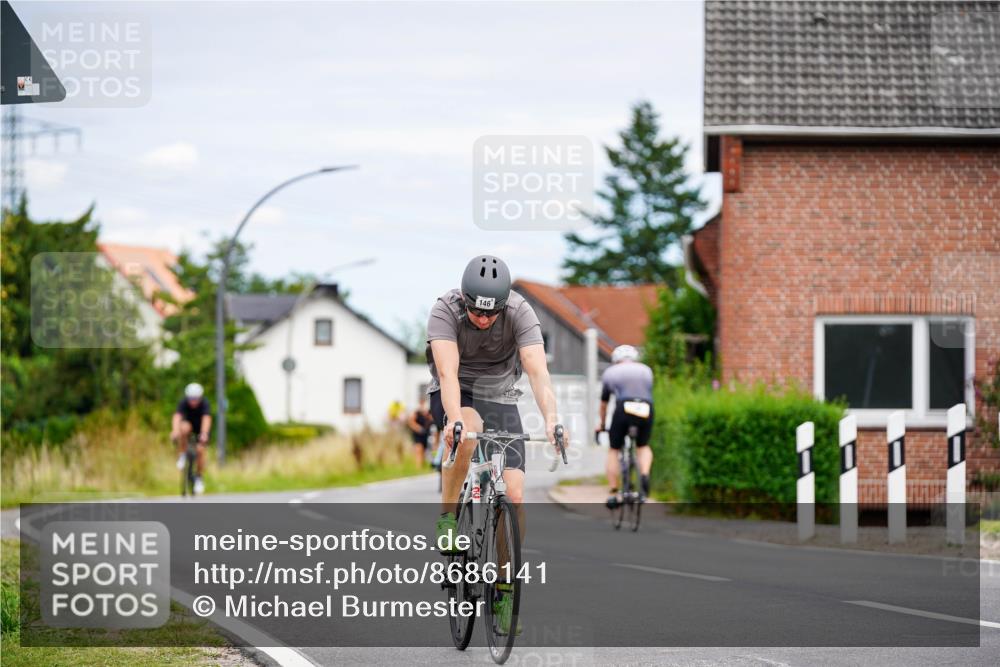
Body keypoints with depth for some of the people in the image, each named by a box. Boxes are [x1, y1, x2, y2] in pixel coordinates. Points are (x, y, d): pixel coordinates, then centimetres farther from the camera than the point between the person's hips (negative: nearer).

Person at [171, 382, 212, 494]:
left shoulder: (204, 403, -31)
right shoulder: (183, 403, -28)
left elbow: (206, 419, -45)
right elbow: (177, 417, -43)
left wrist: (204, 434, -63)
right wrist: (175, 431, -62)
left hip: (201, 427, -1)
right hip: (188, 423, 1)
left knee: (200, 450, -20)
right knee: (184, 428, -35)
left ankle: (199, 478, -1)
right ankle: (182, 455, -16)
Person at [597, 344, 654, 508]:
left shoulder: (610, 372, 23)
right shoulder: (646, 370, 27)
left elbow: (603, 403, 31)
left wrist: (602, 423, 48)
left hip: (623, 409, -2)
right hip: (646, 411, 2)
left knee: (613, 451, 15)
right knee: (643, 447, 25)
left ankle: (613, 493, 8)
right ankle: (645, 475, -3)